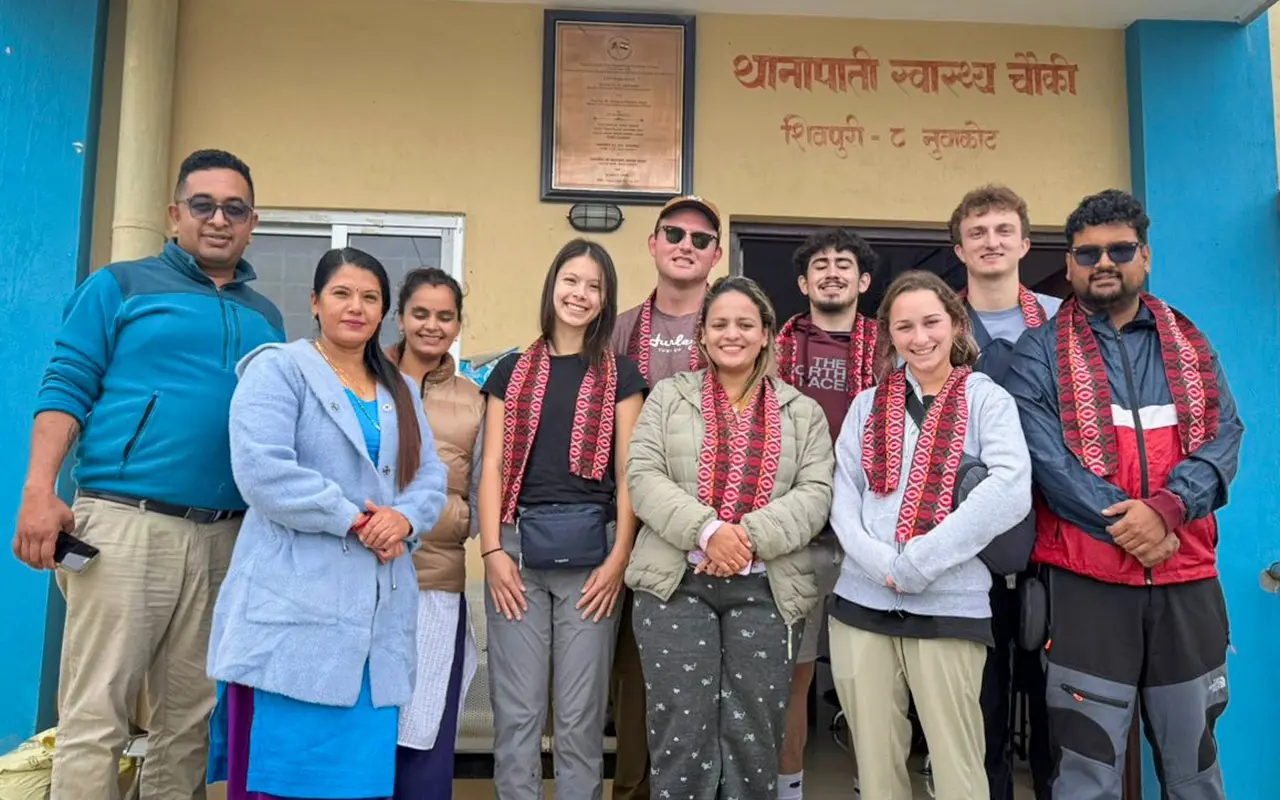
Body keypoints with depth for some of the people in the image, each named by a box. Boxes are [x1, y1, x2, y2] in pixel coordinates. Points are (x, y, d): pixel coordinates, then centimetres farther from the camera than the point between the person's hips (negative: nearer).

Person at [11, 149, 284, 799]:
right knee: (95, 718, -3)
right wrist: (39, 491, -12)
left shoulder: (265, 317, 18)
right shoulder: (121, 285, 6)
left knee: (189, 721, 11)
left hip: (226, 539, 4)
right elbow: (66, 387, -1)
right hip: (125, 522, -4)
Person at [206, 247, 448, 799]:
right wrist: (353, 521, -12)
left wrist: (404, 519, -10)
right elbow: (262, 469, -14)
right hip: (293, 604, -5)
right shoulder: (278, 370, 1)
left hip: (377, 608, 5)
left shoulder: (400, 392, 20)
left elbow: (430, 479, 12)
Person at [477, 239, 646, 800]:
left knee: (581, 713, 5)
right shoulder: (511, 371, 12)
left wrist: (619, 557, -7)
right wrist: (492, 551, -4)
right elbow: (492, 467, 6)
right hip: (518, 547, 1)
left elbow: (627, 474, 2)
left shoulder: (620, 375, 8)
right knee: (516, 710, 5)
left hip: (589, 551, -1)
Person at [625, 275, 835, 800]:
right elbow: (643, 477, -3)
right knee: (681, 731, 3)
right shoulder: (668, 397, 9)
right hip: (677, 584, -1)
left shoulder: (802, 412, 11)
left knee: (754, 735, 8)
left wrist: (751, 535, -16)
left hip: (767, 589, 1)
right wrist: (707, 530, -17)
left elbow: (816, 493, -1)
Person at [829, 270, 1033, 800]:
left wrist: (918, 563, -17)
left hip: (949, 607, -3)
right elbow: (842, 497, 5)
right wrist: (881, 564, -12)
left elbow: (1012, 492, -14)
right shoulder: (868, 405, 12)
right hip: (861, 603, 3)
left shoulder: (986, 399, 1)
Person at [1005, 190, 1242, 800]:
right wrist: (1124, 526, -17)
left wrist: (1166, 508, -17)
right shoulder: (1041, 351, 1)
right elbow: (1045, 455, -11)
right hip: (1087, 579, -3)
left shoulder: (1191, 345, 12)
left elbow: (1224, 438, 0)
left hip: (1188, 577, 4)